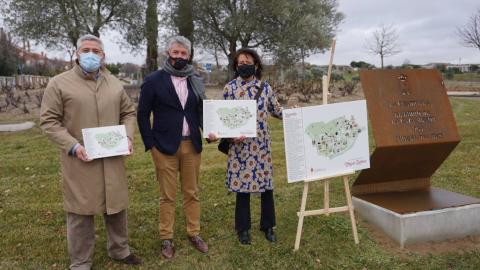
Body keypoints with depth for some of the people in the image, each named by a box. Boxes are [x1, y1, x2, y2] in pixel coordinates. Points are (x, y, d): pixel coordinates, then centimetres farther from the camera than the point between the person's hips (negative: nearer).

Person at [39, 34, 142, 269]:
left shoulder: (115, 84, 9)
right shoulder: (59, 83, -4)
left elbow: (129, 113, 17)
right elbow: (49, 120, -5)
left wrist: (128, 137, 0)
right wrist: (72, 146, -16)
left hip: (112, 159, 4)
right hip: (80, 160, -4)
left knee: (116, 206, 14)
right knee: (81, 211, 6)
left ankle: (119, 251, 35)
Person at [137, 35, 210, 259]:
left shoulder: (196, 81, 8)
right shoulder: (153, 80, -3)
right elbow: (143, 115, -2)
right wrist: (151, 145, -6)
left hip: (192, 145, 4)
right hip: (165, 146, -3)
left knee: (192, 193, 11)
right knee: (167, 196, 5)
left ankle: (194, 233, 24)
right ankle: (166, 239, 18)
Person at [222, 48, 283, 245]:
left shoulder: (265, 88, 5)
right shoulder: (230, 88, -1)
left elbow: (276, 111, 13)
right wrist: (232, 136, -15)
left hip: (262, 144, 2)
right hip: (240, 145, -2)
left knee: (266, 185, 7)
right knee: (242, 185, 5)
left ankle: (268, 226, 26)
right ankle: (243, 229, 23)